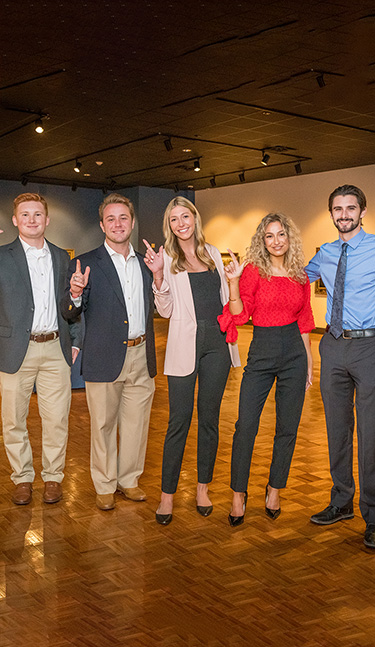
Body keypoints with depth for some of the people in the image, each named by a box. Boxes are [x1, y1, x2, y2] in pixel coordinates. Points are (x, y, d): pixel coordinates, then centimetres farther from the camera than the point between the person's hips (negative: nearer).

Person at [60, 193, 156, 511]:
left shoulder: (146, 264, 11)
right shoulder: (86, 264, -2)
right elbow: (70, 314, -5)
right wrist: (75, 294, -27)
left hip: (141, 357, 4)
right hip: (104, 358, -4)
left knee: (136, 423, 12)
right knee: (103, 425, 6)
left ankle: (130, 479, 29)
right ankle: (105, 486, 22)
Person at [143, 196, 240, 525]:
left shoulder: (213, 253, 13)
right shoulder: (166, 258, 1)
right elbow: (166, 310, -5)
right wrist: (158, 276, -17)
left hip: (217, 342, 4)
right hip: (186, 344, -3)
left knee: (209, 418, 9)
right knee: (179, 421, -3)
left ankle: (203, 487, 22)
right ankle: (167, 494, 8)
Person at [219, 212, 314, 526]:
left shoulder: (300, 275, 8)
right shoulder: (253, 270, -1)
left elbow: (304, 321, 13)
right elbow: (240, 314, -9)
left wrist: (309, 362, 11)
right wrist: (233, 282, -22)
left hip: (294, 351, 3)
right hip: (261, 350, -3)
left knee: (288, 428, 7)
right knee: (246, 425, -6)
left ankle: (275, 489, 24)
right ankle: (238, 493, 9)